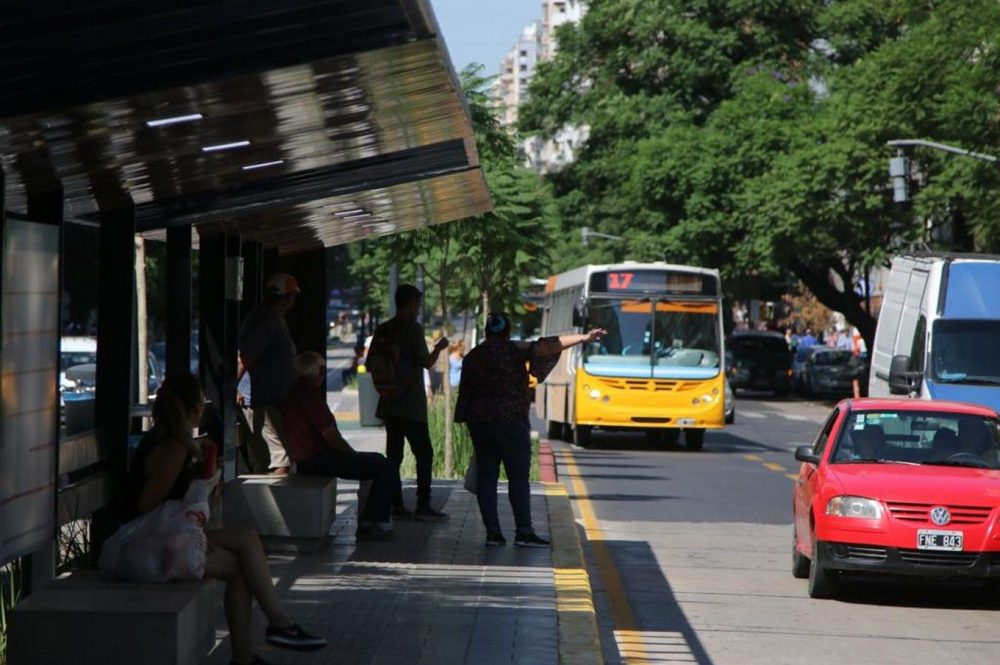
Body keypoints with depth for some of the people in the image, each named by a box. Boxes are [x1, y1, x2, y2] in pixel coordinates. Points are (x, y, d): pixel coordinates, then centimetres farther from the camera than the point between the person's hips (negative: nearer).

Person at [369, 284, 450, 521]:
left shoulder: (382, 330, 9)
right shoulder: (413, 328, -11)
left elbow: (369, 364, 10)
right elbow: (426, 362, -10)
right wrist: (439, 348, 6)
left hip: (389, 402, 7)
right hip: (411, 403, -7)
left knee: (393, 453, 9)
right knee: (424, 453, -3)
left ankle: (395, 504, 8)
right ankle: (423, 506, -6)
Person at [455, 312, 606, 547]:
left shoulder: (472, 357, 11)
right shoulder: (512, 350, -5)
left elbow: (465, 393, 13)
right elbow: (546, 347, -16)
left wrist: (469, 422, 20)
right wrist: (584, 338, -19)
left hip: (479, 422, 5)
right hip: (510, 421, -5)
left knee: (486, 476, 6)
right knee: (518, 477, -1)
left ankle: (492, 532, 3)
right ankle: (524, 532, -3)